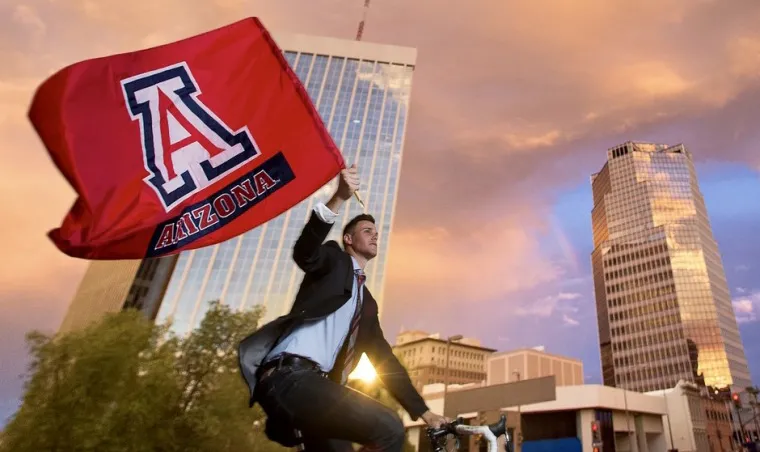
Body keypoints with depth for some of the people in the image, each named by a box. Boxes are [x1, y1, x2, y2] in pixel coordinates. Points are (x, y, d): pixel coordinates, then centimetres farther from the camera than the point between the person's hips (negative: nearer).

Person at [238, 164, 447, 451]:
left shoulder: (368, 304, 27)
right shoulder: (335, 261, 11)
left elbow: (384, 360, 25)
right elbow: (305, 252, -14)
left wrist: (422, 411, 20)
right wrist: (339, 198, -28)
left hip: (316, 384, 8)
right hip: (289, 375, -8)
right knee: (389, 429, -23)